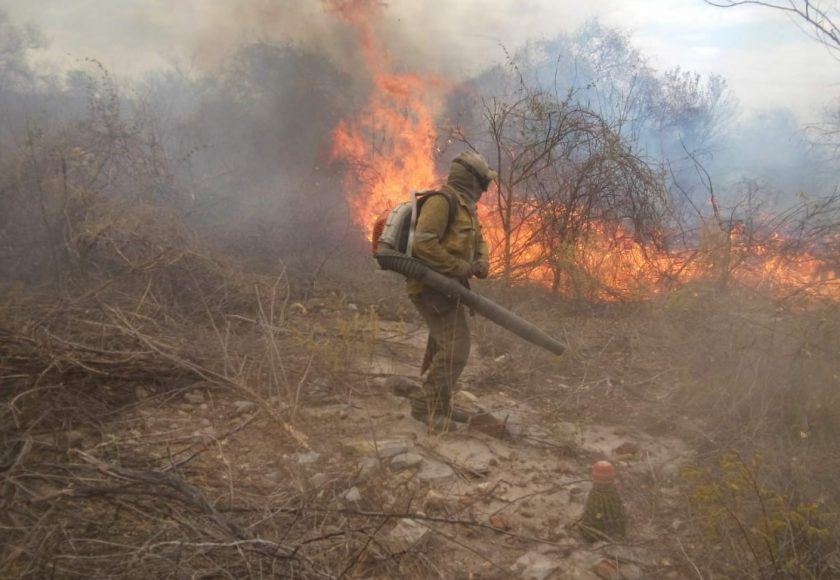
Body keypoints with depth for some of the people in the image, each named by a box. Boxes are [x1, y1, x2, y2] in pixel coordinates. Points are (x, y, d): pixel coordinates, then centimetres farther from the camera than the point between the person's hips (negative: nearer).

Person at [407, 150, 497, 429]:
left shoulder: (465, 206, 14)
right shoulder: (442, 201, -18)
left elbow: (479, 240, 24)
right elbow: (423, 244, -27)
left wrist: (482, 261, 1)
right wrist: (460, 268, -21)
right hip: (433, 286, -10)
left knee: (444, 346, 15)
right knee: (455, 346, -14)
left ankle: (437, 405, 25)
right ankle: (427, 405, -6)